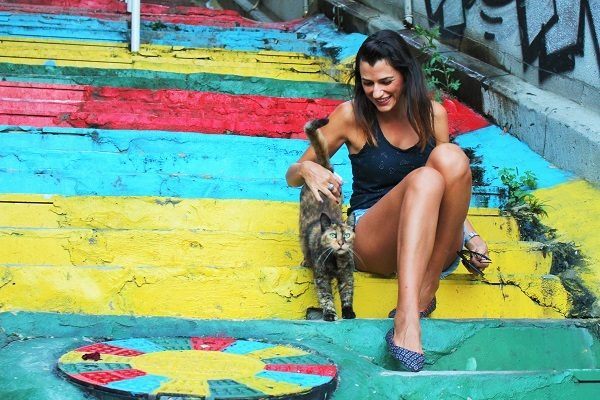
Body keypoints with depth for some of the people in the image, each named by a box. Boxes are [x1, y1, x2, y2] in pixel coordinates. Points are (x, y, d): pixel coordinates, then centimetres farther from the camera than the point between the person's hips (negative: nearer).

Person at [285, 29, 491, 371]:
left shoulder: (433, 114, 7)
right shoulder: (352, 115, -2)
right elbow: (292, 176, 4)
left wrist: (472, 237, 4)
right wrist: (307, 169, -20)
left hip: (431, 244, 3)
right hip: (374, 244, -3)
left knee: (451, 157, -27)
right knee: (424, 178, -35)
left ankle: (426, 291, -25)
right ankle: (406, 318, -49)